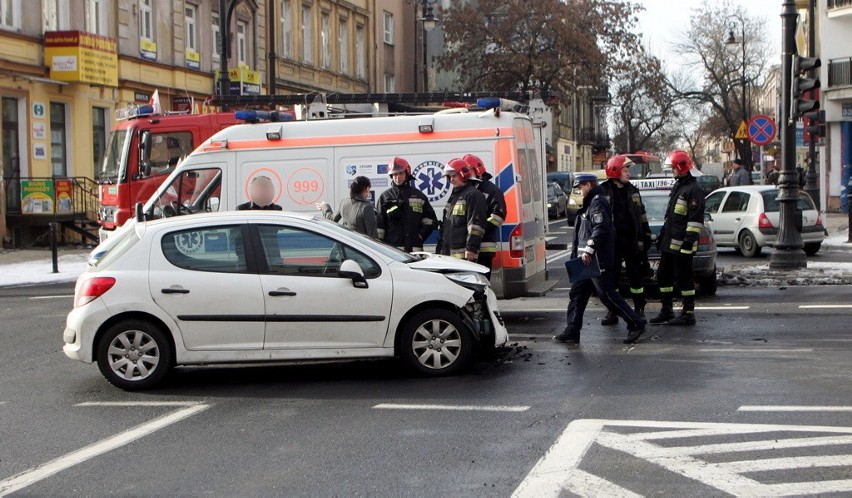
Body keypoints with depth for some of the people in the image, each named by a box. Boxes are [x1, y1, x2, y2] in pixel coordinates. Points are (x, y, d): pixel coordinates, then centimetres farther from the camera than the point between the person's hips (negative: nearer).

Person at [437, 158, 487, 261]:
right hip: (448, 253, 10)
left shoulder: (473, 195, -6)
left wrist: (471, 248, -22)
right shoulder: (454, 196, 24)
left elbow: (476, 224, -15)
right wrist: (440, 249, 24)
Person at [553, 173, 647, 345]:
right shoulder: (590, 203, 20)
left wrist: (589, 250, -28)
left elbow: (600, 228, -25)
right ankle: (572, 332, 12)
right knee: (576, 294, 9)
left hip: (598, 261, -11)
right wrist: (577, 253, 24)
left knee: (607, 295, -8)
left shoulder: (598, 203, -13)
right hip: (588, 260, 11)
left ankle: (636, 324, -1)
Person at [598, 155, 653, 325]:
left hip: (632, 240, 3)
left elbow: (642, 215, 16)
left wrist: (646, 235, 11)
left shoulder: (632, 190, 12)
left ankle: (639, 310, 12)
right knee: (611, 277, 2)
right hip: (612, 241, -3)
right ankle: (612, 312, 9)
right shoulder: (603, 191, 0)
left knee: (636, 275, 4)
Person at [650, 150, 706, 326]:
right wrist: (662, 234, 24)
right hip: (669, 243, 10)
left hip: (681, 244, -10)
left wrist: (689, 240, -23)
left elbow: (696, 219, -19)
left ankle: (688, 314, 2)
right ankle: (667, 311, 22)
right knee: (663, 276, 13)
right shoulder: (677, 186, 18)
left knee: (684, 278, -5)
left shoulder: (693, 190, -13)